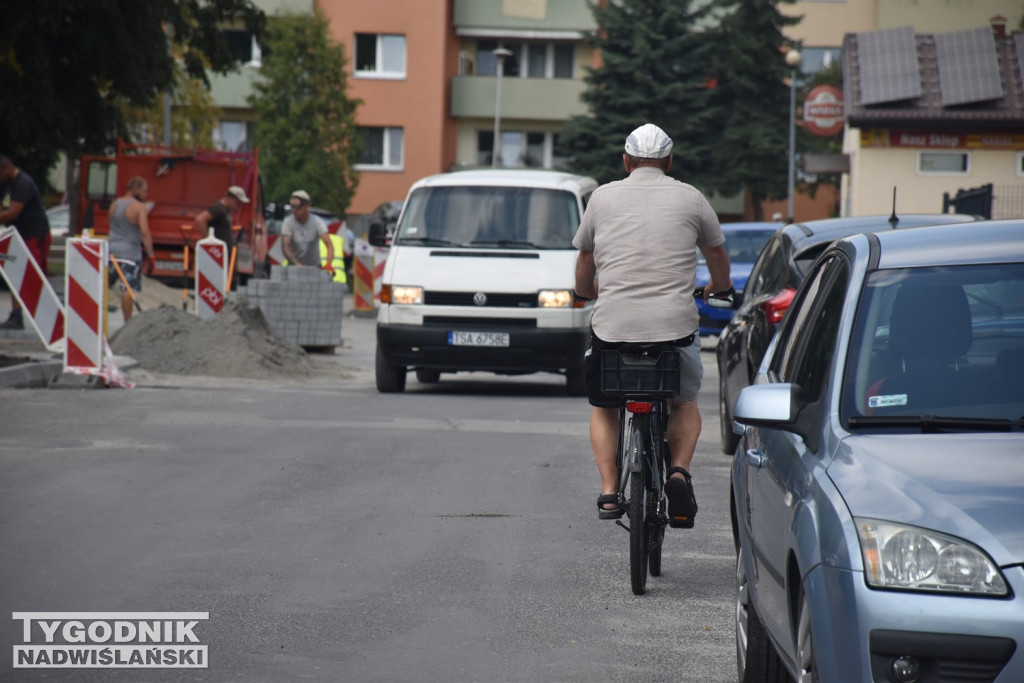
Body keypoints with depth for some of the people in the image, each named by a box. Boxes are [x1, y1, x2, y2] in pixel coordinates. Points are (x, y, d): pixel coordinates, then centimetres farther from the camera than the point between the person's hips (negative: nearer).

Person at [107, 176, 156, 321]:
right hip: (130, 252, -6)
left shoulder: (114, 204, 11)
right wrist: (150, 255, -15)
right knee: (127, 289, -6)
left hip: (112, 249, 6)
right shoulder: (139, 207, -9)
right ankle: (127, 323, -6)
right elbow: (145, 233, -17)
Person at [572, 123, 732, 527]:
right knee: (685, 403, 25)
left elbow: (583, 272, 21)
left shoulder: (604, 197, 11)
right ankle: (679, 471, -1)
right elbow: (718, 256, 23)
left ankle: (608, 491, 4)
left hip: (612, 325, 0)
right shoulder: (690, 198, 8)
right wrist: (719, 287, 46)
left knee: (603, 408, 23)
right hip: (675, 323, 0)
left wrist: (590, 293, 44)